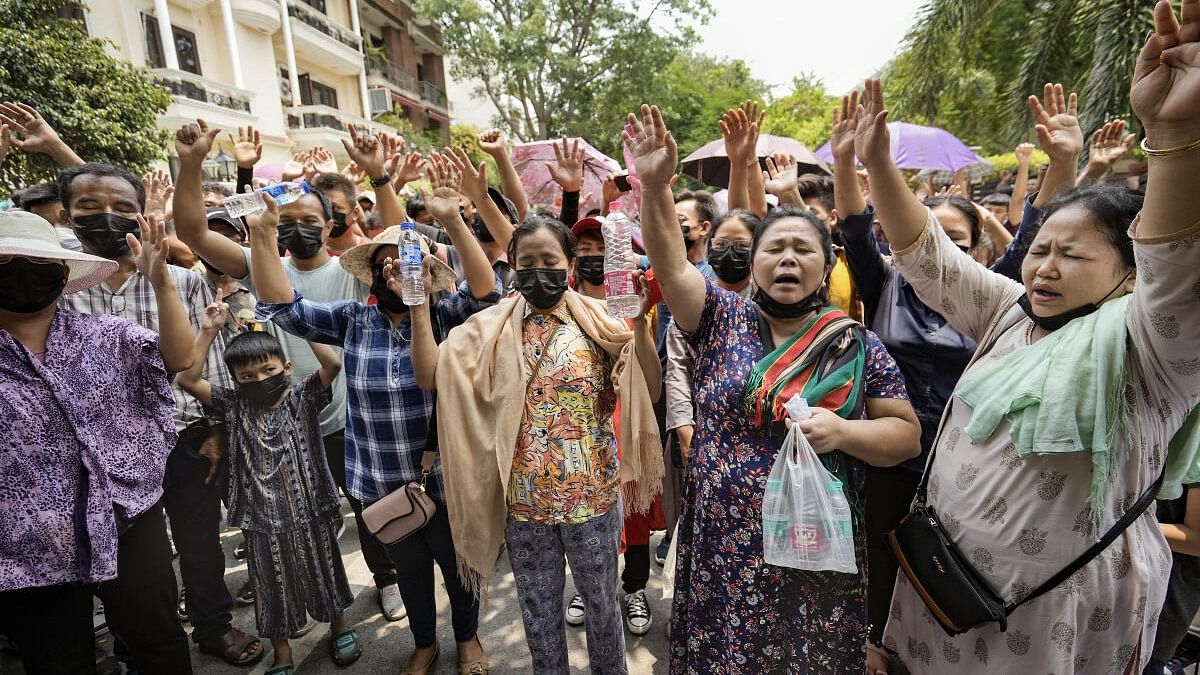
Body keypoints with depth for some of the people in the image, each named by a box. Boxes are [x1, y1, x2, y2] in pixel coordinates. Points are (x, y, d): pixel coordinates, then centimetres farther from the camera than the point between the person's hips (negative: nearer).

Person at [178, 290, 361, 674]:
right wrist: (209, 331, -14)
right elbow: (187, 380, -9)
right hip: (263, 520, 2)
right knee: (273, 588, 16)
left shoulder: (303, 400, -6)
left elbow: (332, 363, -20)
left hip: (310, 513, -1)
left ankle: (340, 625, 43)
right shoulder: (234, 408, 0)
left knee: (324, 574, 18)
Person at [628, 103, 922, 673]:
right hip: (720, 551, 0)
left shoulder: (857, 346, -1)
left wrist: (844, 432, -19)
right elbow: (672, 267, -14)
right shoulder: (723, 321, 0)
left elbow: (906, 434, 0)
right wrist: (654, 186, -27)